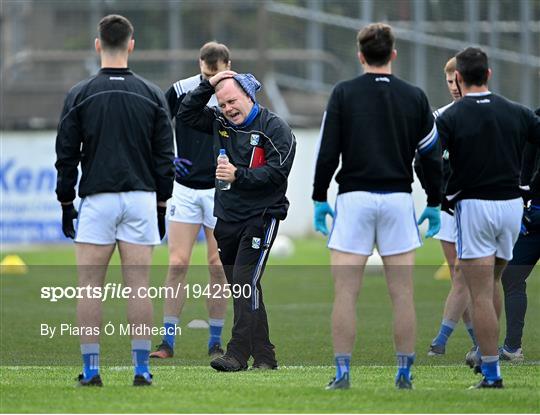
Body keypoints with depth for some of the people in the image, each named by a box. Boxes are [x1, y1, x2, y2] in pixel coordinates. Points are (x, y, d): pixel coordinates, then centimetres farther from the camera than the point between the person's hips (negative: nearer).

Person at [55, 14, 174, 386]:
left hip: (96, 199, -1)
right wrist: (161, 207, 13)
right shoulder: (152, 95, 3)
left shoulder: (80, 95, -2)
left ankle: (91, 369, 0)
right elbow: (165, 157, 5)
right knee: (138, 286, 2)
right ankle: (142, 368, 1)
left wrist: (66, 204, 10)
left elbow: (66, 156, 1)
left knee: (90, 286, 3)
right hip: (141, 197, 1)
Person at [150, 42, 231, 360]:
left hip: (221, 190, -1)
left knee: (219, 266, 0)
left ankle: (216, 342, 9)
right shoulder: (181, 90, -3)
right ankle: (168, 342, 0)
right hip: (185, 187, 1)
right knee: (177, 264, -4)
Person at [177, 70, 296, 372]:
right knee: (238, 287, 6)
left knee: (245, 280, -17)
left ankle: (239, 354, -20)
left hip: (261, 216, -7)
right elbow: (187, 113, 15)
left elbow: (277, 171, -14)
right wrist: (208, 86, 4)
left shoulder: (275, 128, -7)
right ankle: (263, 357, 11)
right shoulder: (220, 123, 12)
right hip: (227, 217, 7)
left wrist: (239, 175, -21)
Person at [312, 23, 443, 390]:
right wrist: (434, 204, 15)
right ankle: (405, 374, 5)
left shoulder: (344, 94, -2)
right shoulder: (414, 97, 4)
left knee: (346, 293, 1)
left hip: (354, 198, -1)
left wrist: (320, 198, 3)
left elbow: (328, 151, -4)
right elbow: (432, 154, 6)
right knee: (403, 294, 5)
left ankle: (342, 373, -2)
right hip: (398, 198, 2)